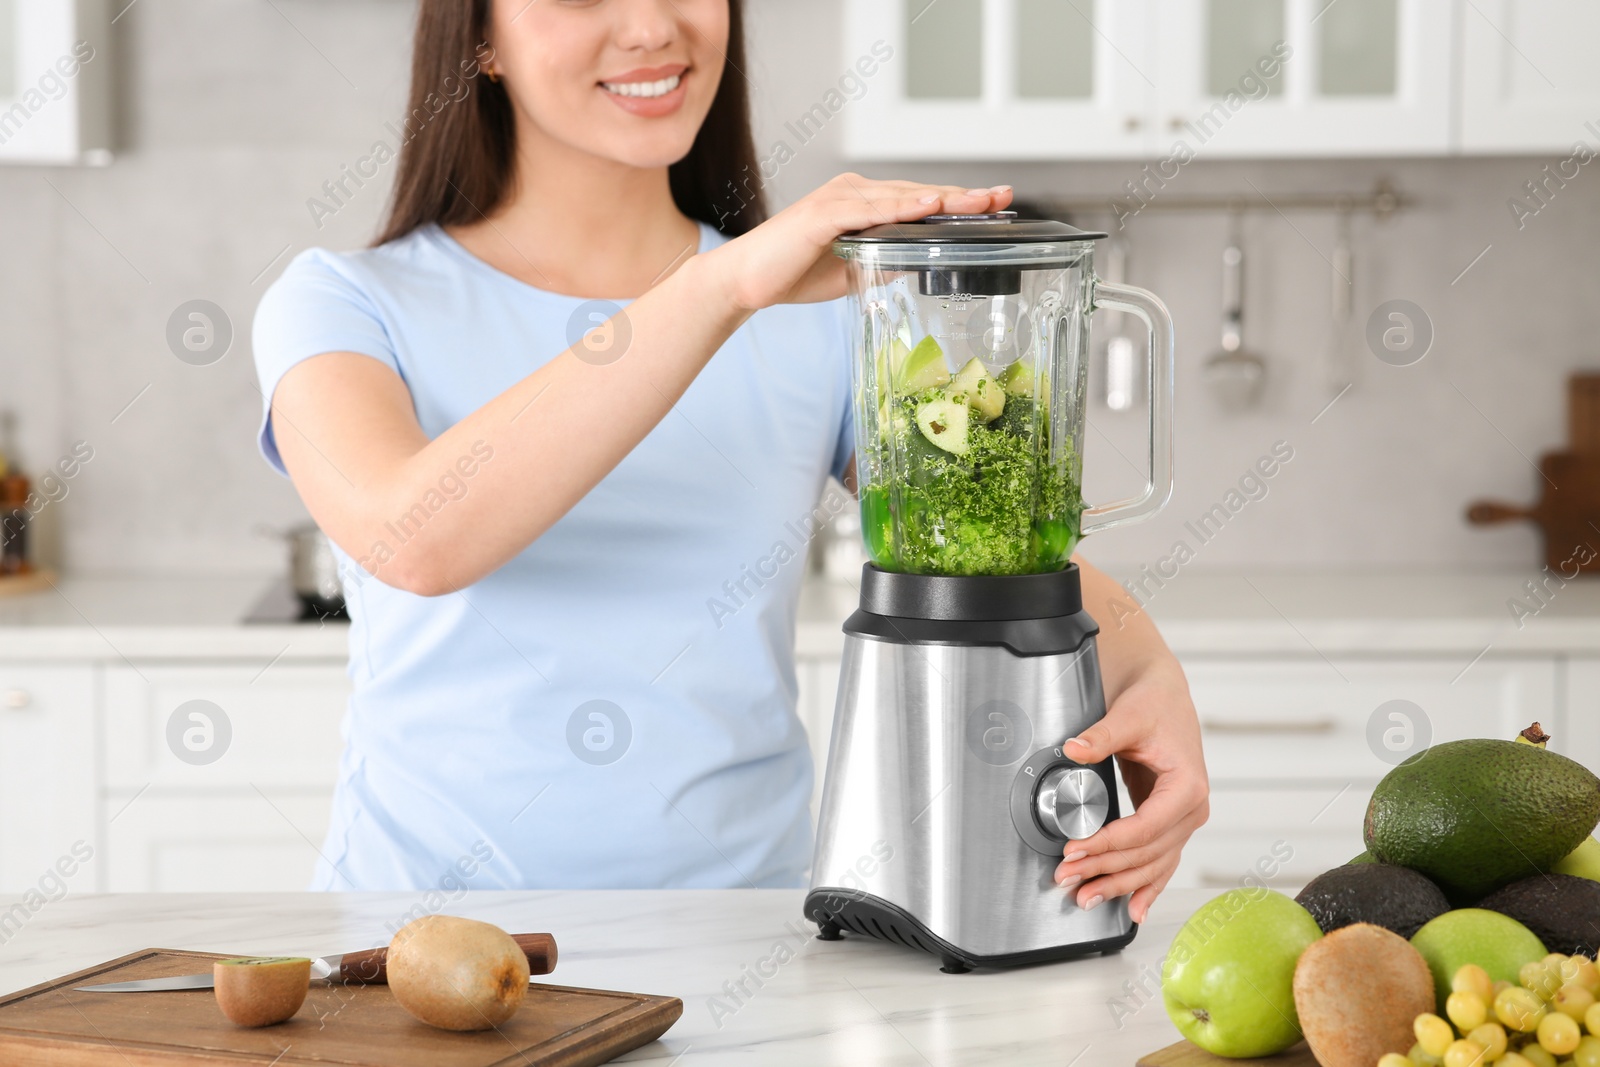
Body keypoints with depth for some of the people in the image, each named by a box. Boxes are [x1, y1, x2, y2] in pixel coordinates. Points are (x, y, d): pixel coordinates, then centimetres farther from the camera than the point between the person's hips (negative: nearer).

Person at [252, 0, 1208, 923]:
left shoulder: (824, 316, 9)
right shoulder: (344, 304, 1)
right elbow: (414, 537, -19)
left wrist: (1149, 675, -20)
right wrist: (725, 287, -23)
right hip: (426, 929, -3)